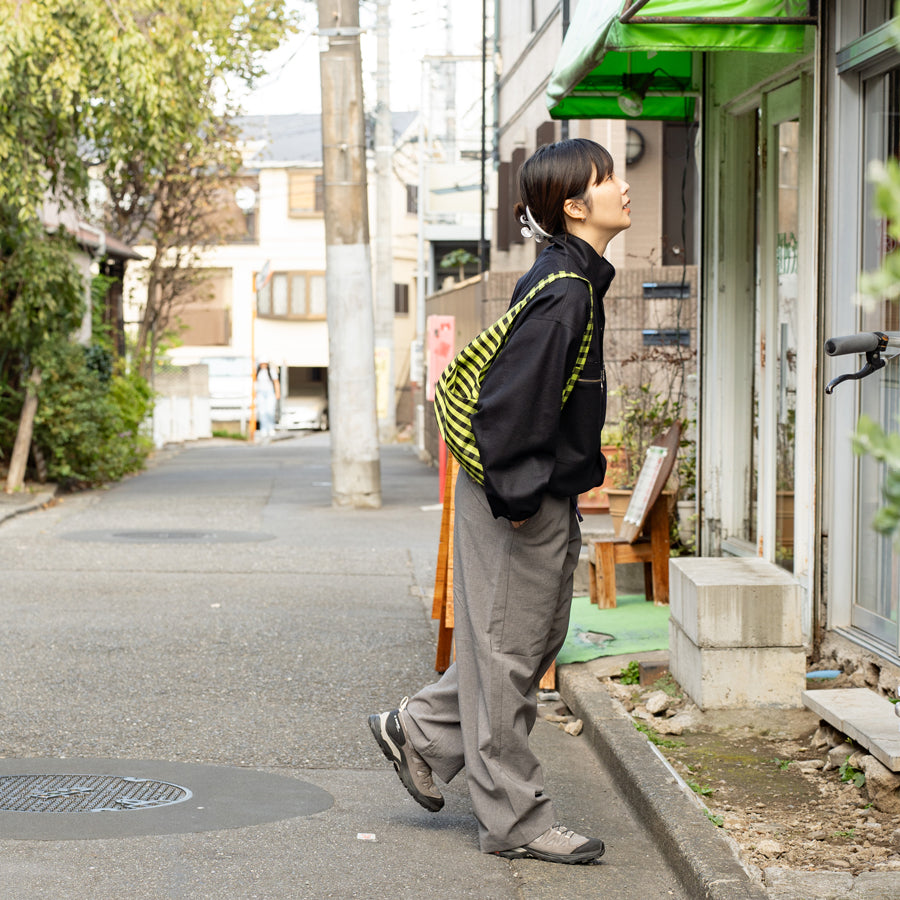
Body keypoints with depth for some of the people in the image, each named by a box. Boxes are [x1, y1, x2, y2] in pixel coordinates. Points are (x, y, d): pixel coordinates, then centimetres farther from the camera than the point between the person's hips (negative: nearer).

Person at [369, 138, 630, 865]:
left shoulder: (577, 281, 10)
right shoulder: (562, 292, -21)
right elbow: (508, 396, -25)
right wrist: (516, 496, -21)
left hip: (550, 495, 10)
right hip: (520, 501, -10)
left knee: (540, 639, 18)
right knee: (510, 650, 1)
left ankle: (421, 734, 31)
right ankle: (515, 819, 11)